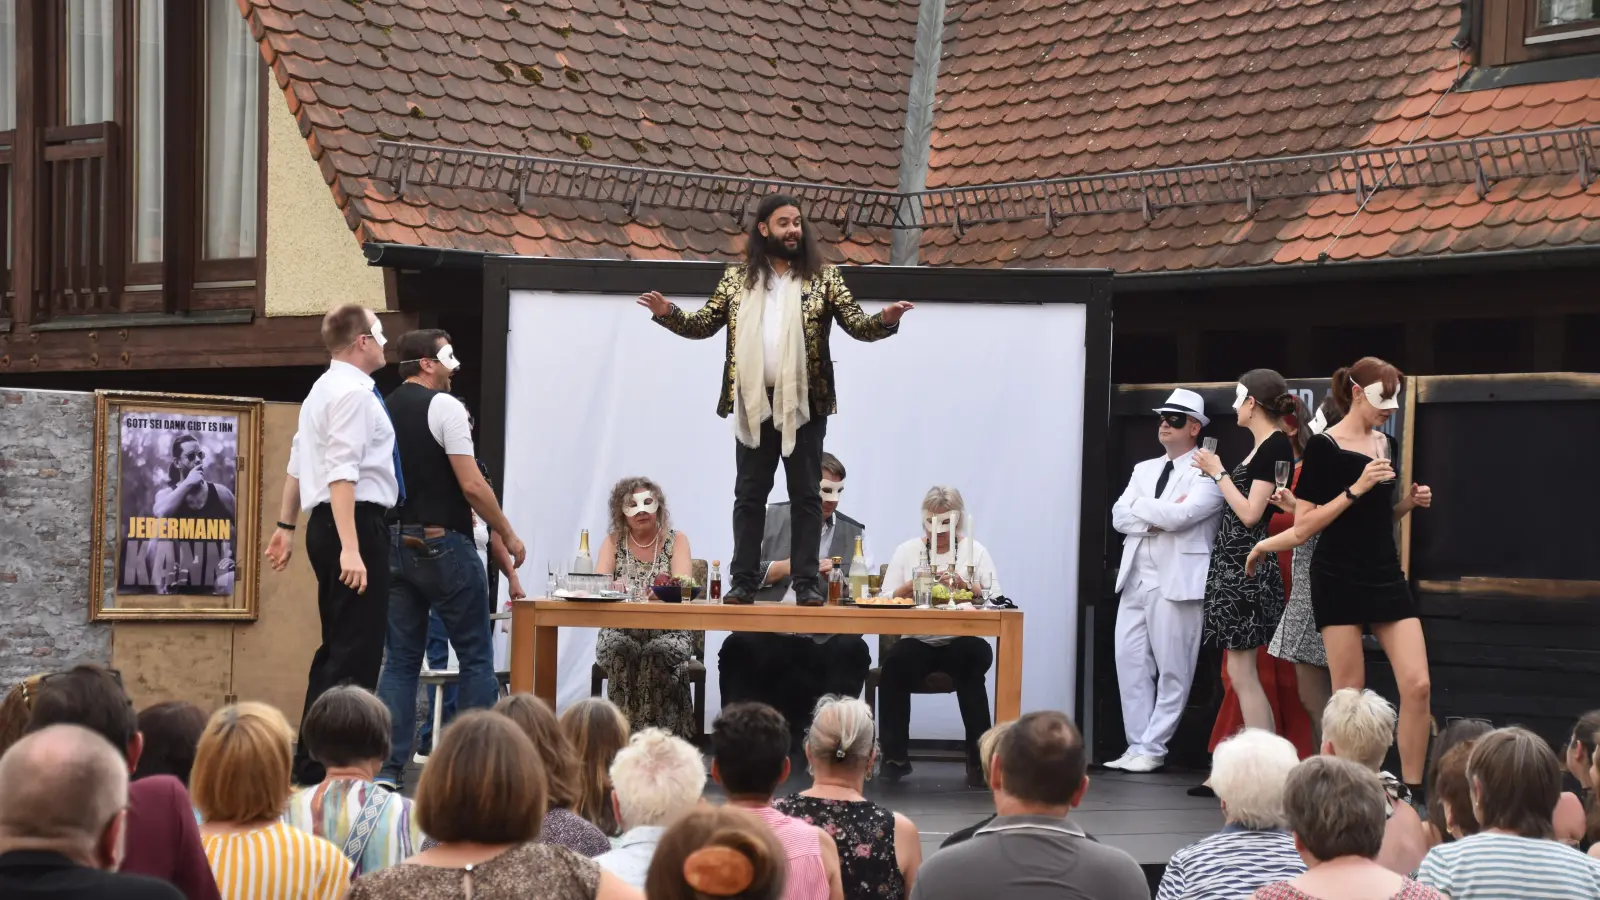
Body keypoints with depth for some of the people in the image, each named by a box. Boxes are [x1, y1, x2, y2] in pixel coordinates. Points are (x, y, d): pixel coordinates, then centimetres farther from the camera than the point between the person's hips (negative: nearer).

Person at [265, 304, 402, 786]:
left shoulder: (323, 391, 19)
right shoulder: (353, 393, -13)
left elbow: (298, 464, 23)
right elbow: (341, 475, -23)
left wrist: (286, 525, 29)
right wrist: (350, 548, -28)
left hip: (329, 526, 11)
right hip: (356, 524, -11)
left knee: (338, 646, 15)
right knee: (357, 651, -11)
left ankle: (311, 762, 18)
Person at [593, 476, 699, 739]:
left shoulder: (676, 540, 5)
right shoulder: (614, 541, 8)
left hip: (667, 632, -1)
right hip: (620, 631, 1)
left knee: (659, 653, -33)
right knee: (620, 651, -32)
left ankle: (657, 733, -28)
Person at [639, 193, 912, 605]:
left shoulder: (823, 278, 3)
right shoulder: (737, 278, 8)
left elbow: (858, 325, -1)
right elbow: (704, 324, 10)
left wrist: (886, 320, -21)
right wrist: (668, 313, -7)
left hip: (804, 402, -1)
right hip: (753, 403, 2)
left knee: (805, 495, 2)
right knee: (749, 494, 6)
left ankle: (807, 582, 5)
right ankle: (744, 580, 11)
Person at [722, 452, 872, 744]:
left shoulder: (854, 531, 15)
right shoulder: (773, 517, 12)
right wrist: (791, 566, -8)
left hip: (822, 639, 1)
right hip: (768, 631, -1)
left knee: (853, 651, -30)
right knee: (737, 648, -32)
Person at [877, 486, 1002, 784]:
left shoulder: (975, 551, 11)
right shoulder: (906, 551, 14)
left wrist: (964, 587, -16)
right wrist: (914, 585, -12)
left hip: (962, 641, -1)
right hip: (917, 642, 1)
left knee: (976, 657, -35)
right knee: (895, 662, -32)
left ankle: (978, 760, -25)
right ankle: (895, 756, -18)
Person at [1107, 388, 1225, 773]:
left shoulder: (1207, 473, -3)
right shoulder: (1144, 469, 19)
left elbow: (1180, 515, -18)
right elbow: (1119, 516, 7)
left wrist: (1141, 508, -3)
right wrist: (1158, 518, -8)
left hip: (1176, 582, -7)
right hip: (1136, 579, 7)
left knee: (1172, 670, -2)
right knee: (1131, 664, 5)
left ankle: (1152, 749, 3)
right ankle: (1136, 745, 11)